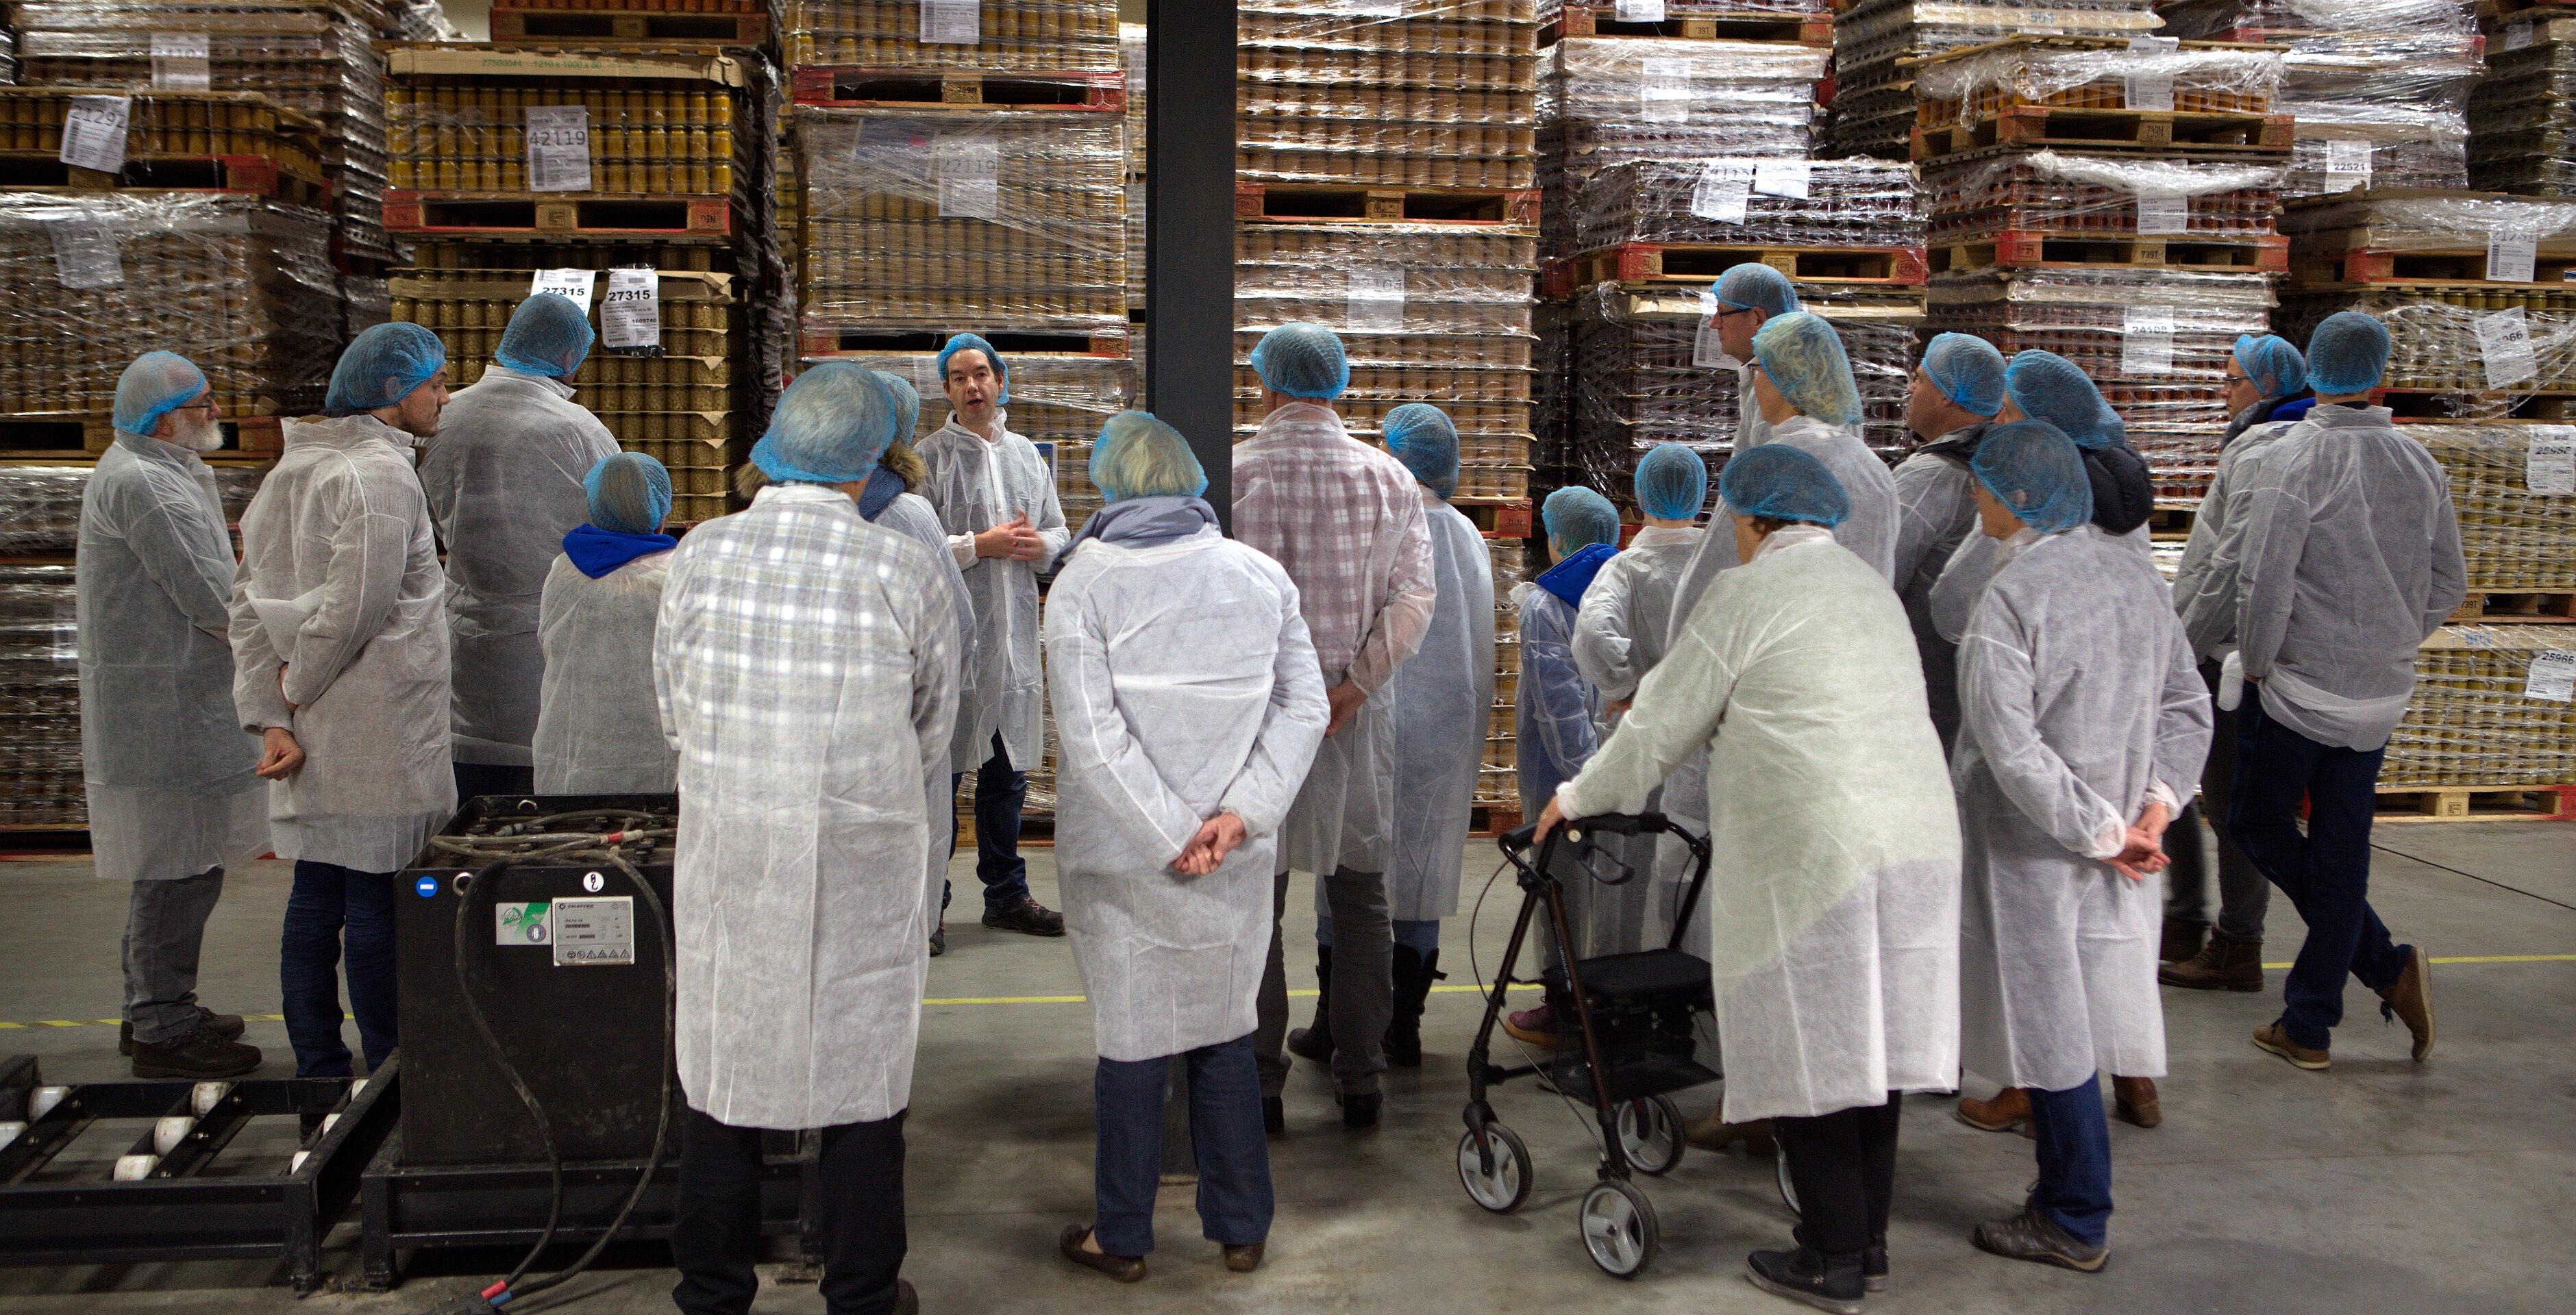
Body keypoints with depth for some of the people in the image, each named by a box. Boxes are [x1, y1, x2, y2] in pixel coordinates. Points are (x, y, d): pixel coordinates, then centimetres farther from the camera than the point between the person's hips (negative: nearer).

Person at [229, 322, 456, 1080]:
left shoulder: (292, 471, 14)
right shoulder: (382, 474, -14)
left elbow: (249, 603, 12)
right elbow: (357, 606, -22)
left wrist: (269, 715, 5)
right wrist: (297, 687, -5)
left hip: (311, 736, 9)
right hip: (376, 740, -9)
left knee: (315, 903, 14)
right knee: (376, 907, -1)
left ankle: (319, 1069, 24)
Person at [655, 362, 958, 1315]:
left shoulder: (701, 555, -6)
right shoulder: (903, 569, -11)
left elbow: (676, 714, 4)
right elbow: (931, 731, 0)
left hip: (726, 856, 2)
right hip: (863, 868, -2)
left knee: (722, 1079, 15)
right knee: (861, 1081, 12)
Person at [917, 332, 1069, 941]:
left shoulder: (1026, 455, 14)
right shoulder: (929, 457, -3)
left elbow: (1059, 531, 18)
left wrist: (1037, 544, -4)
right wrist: (981, 546, -15)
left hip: (1014, 629, 5)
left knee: (1007, 775, 14)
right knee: (941, 772, -1)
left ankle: (1006, 894, 26)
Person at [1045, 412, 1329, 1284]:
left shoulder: (1085, 581, -8)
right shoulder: (1261, 575, 3)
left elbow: (1090, 733, -17)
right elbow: (1303, 708, -2)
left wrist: (1172, 840, -13)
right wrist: (1238, 814, -10)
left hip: (1122, 860, -3)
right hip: (1239, 859, 3)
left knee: (1131, 1044, 8)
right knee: (1227, 1034, 16)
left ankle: (1122, 1238, 23)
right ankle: (1241, 1229, 26)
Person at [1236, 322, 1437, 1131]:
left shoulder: (1233, 472, -5)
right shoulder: (1390, 479, 2)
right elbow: (1415, 594, -6)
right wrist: (1355, 684, -9)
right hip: (1357, 711, 2)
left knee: (1252, 902, 7)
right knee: (1360, 898, 11)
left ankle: (1261, 1085, 11)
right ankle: (1360, 1082, 16)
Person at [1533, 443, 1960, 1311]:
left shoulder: (1749, 594, -4)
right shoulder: (1871, 585, 19)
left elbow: (1664, 725, -1)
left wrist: (1579, 797, 13)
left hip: (1811, 854, -8)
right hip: (1920, 842, 8)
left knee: (1809, 1056, 1)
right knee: (1868, 1046, 14)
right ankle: (1868, 1243, 24)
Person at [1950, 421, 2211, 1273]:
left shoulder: (2011, 595, -20)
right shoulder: (2134, 573, 5)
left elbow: (2011, 748, -23)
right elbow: (2188, 706, 10)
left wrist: (2102, 831, -14)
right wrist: (2155, 805, 5)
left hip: (2034, 851, -7)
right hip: (2110, 865, 8)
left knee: (2052, 1035, 4)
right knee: (2071, 1029, 17)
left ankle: (2075, 1224, 17)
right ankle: (2070, 1198, 28)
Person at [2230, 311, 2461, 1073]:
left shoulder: (2297, 459, -14)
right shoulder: (2421, 465, 4)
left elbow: (2265, 586, -17)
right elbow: (2448, 585, 11)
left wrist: (2254, 665, -3)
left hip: (2297, 690, -5)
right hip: (2381, 697, 5)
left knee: (2260, 825, 11)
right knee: (2342, 852, 10)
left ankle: (2384, 964, 1)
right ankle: (2308, 1028, 13)